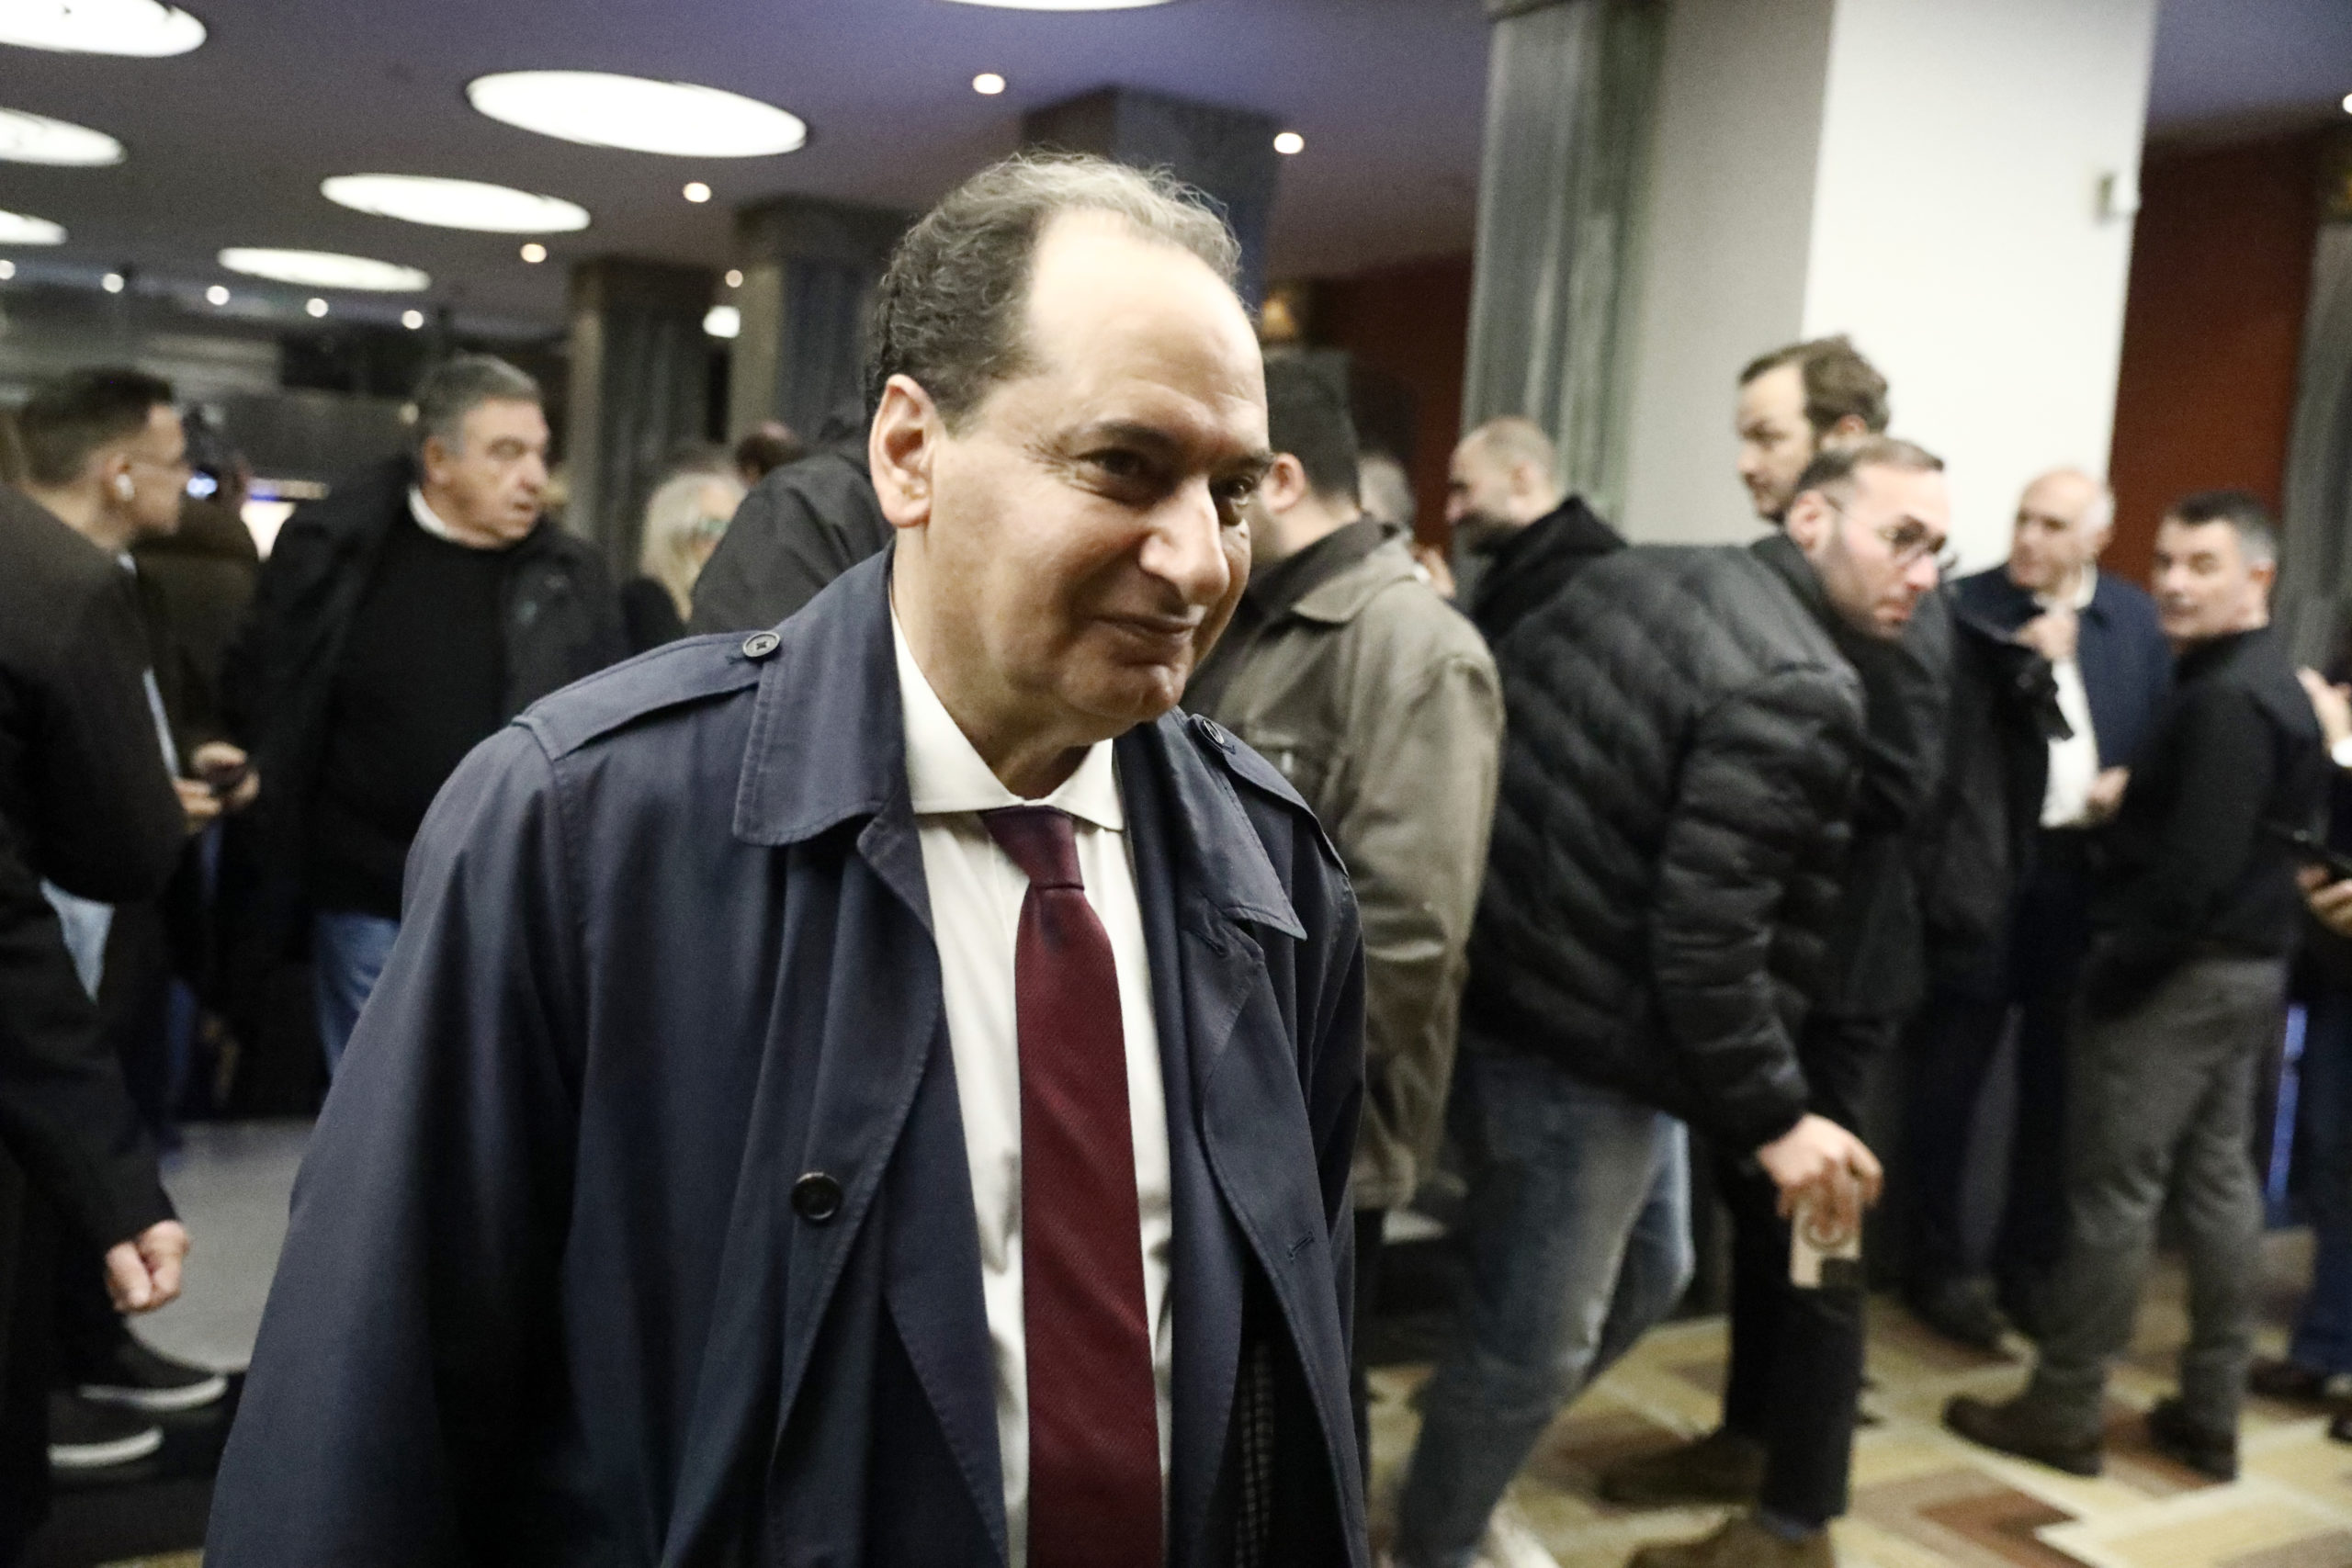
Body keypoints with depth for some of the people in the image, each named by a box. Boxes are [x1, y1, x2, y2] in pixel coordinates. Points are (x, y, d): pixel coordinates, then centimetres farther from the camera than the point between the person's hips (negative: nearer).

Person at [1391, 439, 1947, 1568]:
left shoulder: (1639, 576, 9)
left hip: (1499, 981, 10)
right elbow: (1706, 932, -24)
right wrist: (1774, 1116, -13)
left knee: (1643, 1273, 26)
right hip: (1579, 1033, -10)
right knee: (1539, 1331, 10)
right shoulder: (1800, 691, -18)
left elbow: (1477, 716, 11)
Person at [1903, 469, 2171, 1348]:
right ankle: (1937, 1264, 16)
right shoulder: (1969, 604, -4)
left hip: (2086, 869, 4)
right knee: (1954, 1069, 5)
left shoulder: (2136, 617, 9)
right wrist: (2025, 660, -21)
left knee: (2057, 1074, 12)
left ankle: (2033, 1263, 26)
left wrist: (2130, 783, -7)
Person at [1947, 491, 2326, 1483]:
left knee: (2114, 1188, -2)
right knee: (2218, 1179, 13)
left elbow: (2195, 868, -25)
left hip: (2177, 971, -10)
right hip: (2246, 964, 10)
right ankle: (2211, 1414, 21)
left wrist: (2114, 970, -17)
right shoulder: (2275, 686, 13)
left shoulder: (2223, 700, -19)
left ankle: (2062, 1411, 7)